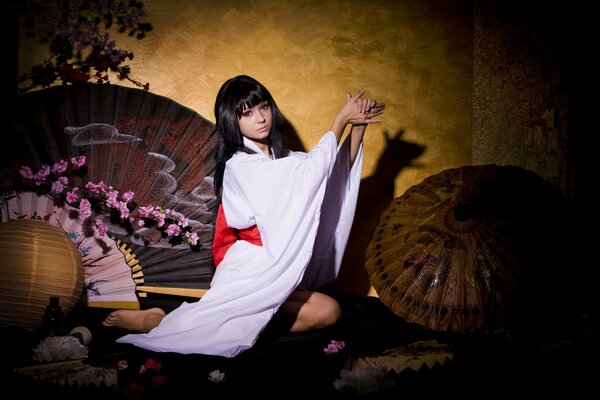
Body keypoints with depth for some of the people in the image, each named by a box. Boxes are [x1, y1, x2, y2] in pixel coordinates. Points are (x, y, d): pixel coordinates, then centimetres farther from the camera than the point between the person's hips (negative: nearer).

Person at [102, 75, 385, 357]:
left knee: (328, 312, -14)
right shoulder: (240, 166, -13)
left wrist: (357, 127, -4)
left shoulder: (279, 157, 12)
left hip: (273, 269, 6)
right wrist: (341, 119, -13)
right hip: (248, 269, -6)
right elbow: (309, 172, -19)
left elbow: (338, 171, 10)